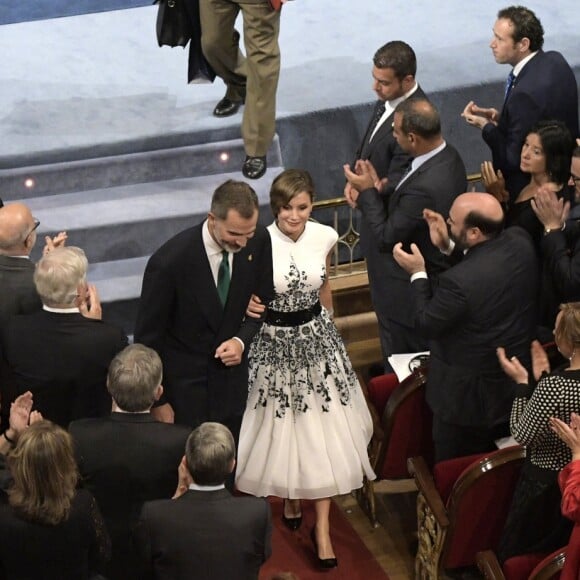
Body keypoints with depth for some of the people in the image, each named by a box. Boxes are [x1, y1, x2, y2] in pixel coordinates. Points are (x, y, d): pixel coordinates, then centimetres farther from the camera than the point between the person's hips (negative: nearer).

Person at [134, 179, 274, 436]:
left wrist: (242, 340, -15)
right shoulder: (169, 261, -26)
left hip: (233, 370, 4)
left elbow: (265, 302, 5)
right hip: (184, 383, -4)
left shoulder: (259, 240, -12)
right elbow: (148, 336, -14)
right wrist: (158, 402, -9)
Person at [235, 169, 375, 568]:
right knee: (281, 429, 13)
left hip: (317, 338, 3)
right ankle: (290, 498, 42)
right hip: (274, 343, -3)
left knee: (323, 432, 5)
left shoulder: (324, 237, -9)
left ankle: (322, 527, 16)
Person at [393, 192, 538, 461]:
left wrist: (417, 274, -10)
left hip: (469, 396, -7)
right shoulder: (520, 240, -15)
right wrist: (448, 246, -3)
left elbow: (426, 326, -20)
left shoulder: (459, 281, -38)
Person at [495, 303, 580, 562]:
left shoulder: (556, 385, -31)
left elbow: (523, 435, -19)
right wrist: (543, 377, 5)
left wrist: (522, 382, -12)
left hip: (546, 488, -7)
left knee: (512, 556, 16)